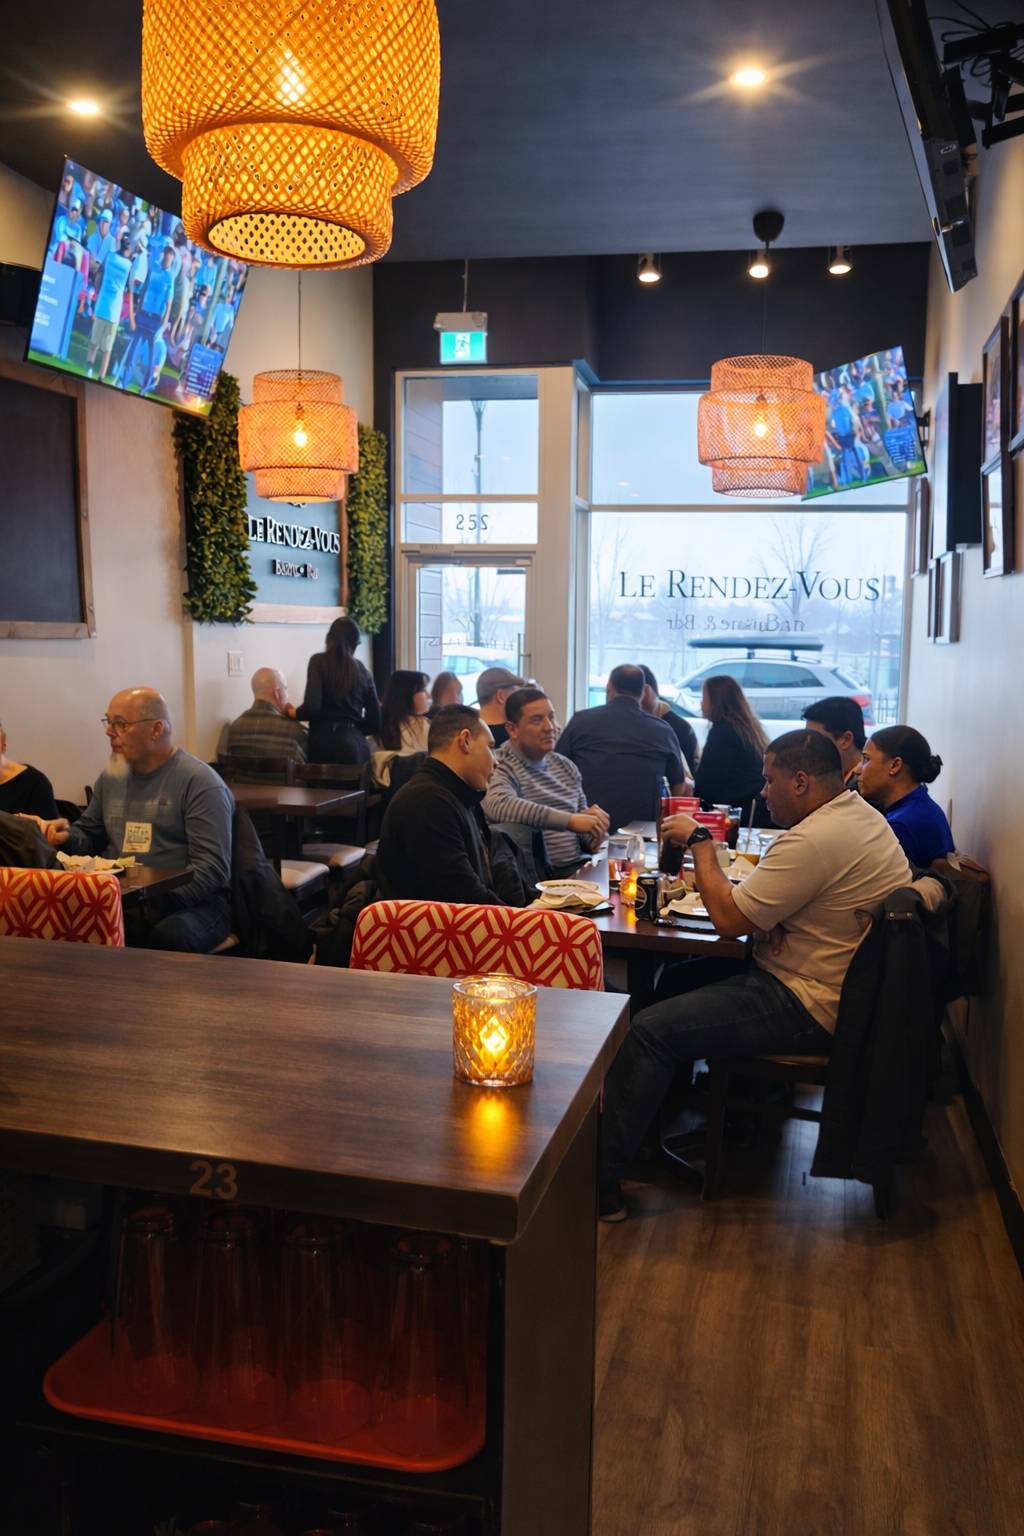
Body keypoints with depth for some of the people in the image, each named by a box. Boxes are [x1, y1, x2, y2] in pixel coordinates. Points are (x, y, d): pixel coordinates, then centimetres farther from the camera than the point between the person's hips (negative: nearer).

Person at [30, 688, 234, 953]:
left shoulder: (201, 782, -7)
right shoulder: (111, 776, 17)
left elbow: (213, 869, -15)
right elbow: (91, 835, 33)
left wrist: (157, 904, -26)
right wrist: (68, 837, 8)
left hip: (193, 903, -6)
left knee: (169, 935, -40)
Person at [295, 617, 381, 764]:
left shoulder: (319, 662, -1)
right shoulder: (362, 670, 10)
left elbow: (312, 707, -13)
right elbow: (375, 723, 10)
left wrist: (292, 713, 7)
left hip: (325, 743, -3)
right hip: (356, 745, 3)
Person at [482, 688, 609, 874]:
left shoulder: (566, 766, 16)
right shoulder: (501, 767, -8)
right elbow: (497, 806, -29)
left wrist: (593, 837, 0)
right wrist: (570, 820, -27)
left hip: (577, 866, 7)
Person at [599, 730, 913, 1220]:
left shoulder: (815, 840, -25)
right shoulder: (860, 814, 8)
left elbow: (729, 918, -22)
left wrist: (699, 842, -10)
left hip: (812, 1010, -11)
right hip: (843, 990, 11)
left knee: (649, 1031, -14)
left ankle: (602, 1178, -7)